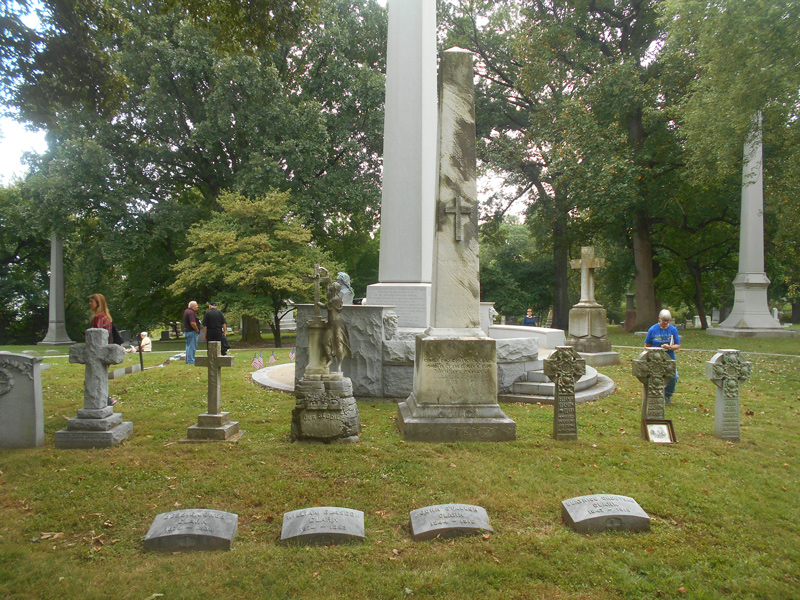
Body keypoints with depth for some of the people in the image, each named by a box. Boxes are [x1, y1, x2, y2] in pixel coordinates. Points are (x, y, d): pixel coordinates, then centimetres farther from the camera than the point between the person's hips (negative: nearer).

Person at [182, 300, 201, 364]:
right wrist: (197, 330, -16)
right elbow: (193, 323, -28)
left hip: (187, 331, 10)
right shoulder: (191, 312, -19)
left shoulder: (186, 311, 14)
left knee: (188, 346, 16)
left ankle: (188, 360, 23)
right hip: (192, 332, -10)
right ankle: (190, 361, -3)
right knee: (192, 347, -5)